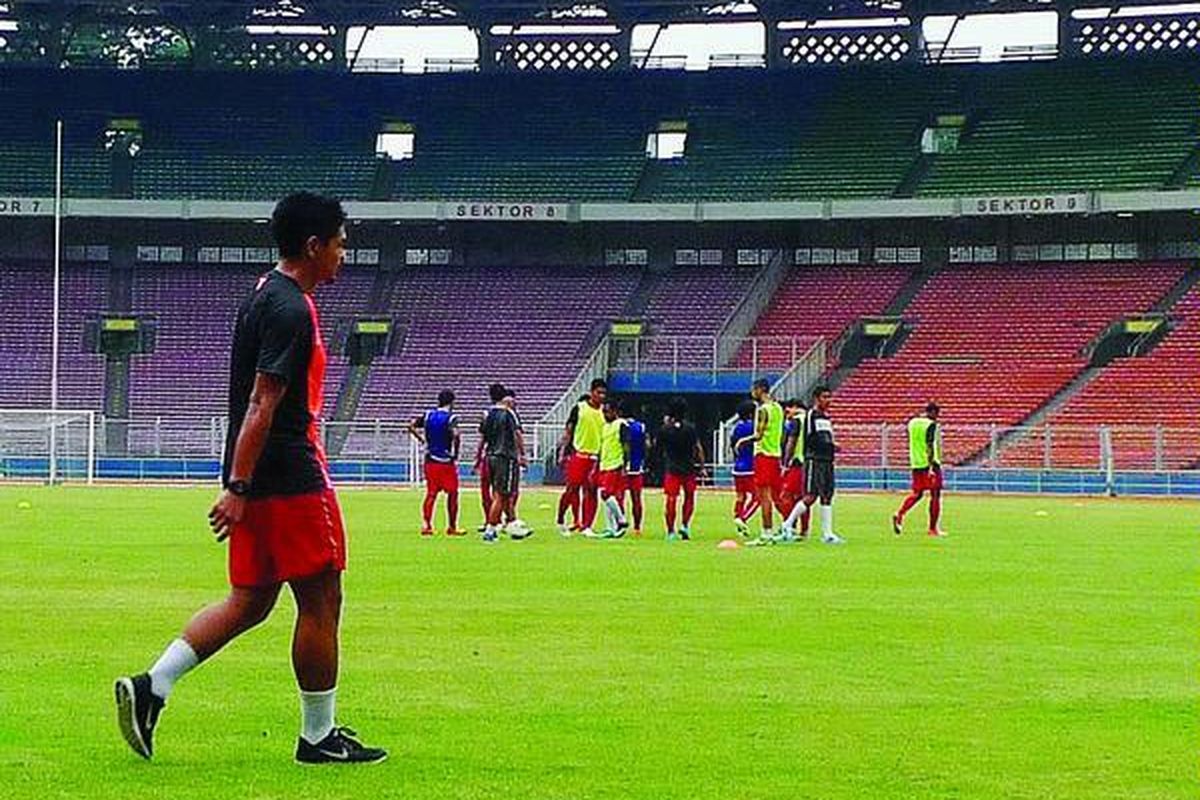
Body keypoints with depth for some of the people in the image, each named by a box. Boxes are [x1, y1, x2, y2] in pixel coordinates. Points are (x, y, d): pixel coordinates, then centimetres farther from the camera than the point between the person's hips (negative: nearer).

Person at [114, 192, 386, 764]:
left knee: (250, 601, 12)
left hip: (257, 479, 10)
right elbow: (262, 405, -21)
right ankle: (319, 736, 9)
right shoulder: (290, 310, -16)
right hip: (290, 479, -10)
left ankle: (149, 688, 3)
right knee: (320, 600, 1)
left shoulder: (265, 297, 16)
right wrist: (237, 488, -23)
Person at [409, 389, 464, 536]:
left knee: (431, 493, 9)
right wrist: (456, 455, -11)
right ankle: (452, 527, 11)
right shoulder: (451, 418, -11)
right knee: (452, 494, 7)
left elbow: (411, 426, 2)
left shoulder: (428, 415, 5)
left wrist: (421, 439, 11)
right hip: (446, 461, -5)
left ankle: (426, 524, -1)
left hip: (430, 461, 5)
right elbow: (455, 435, -25)